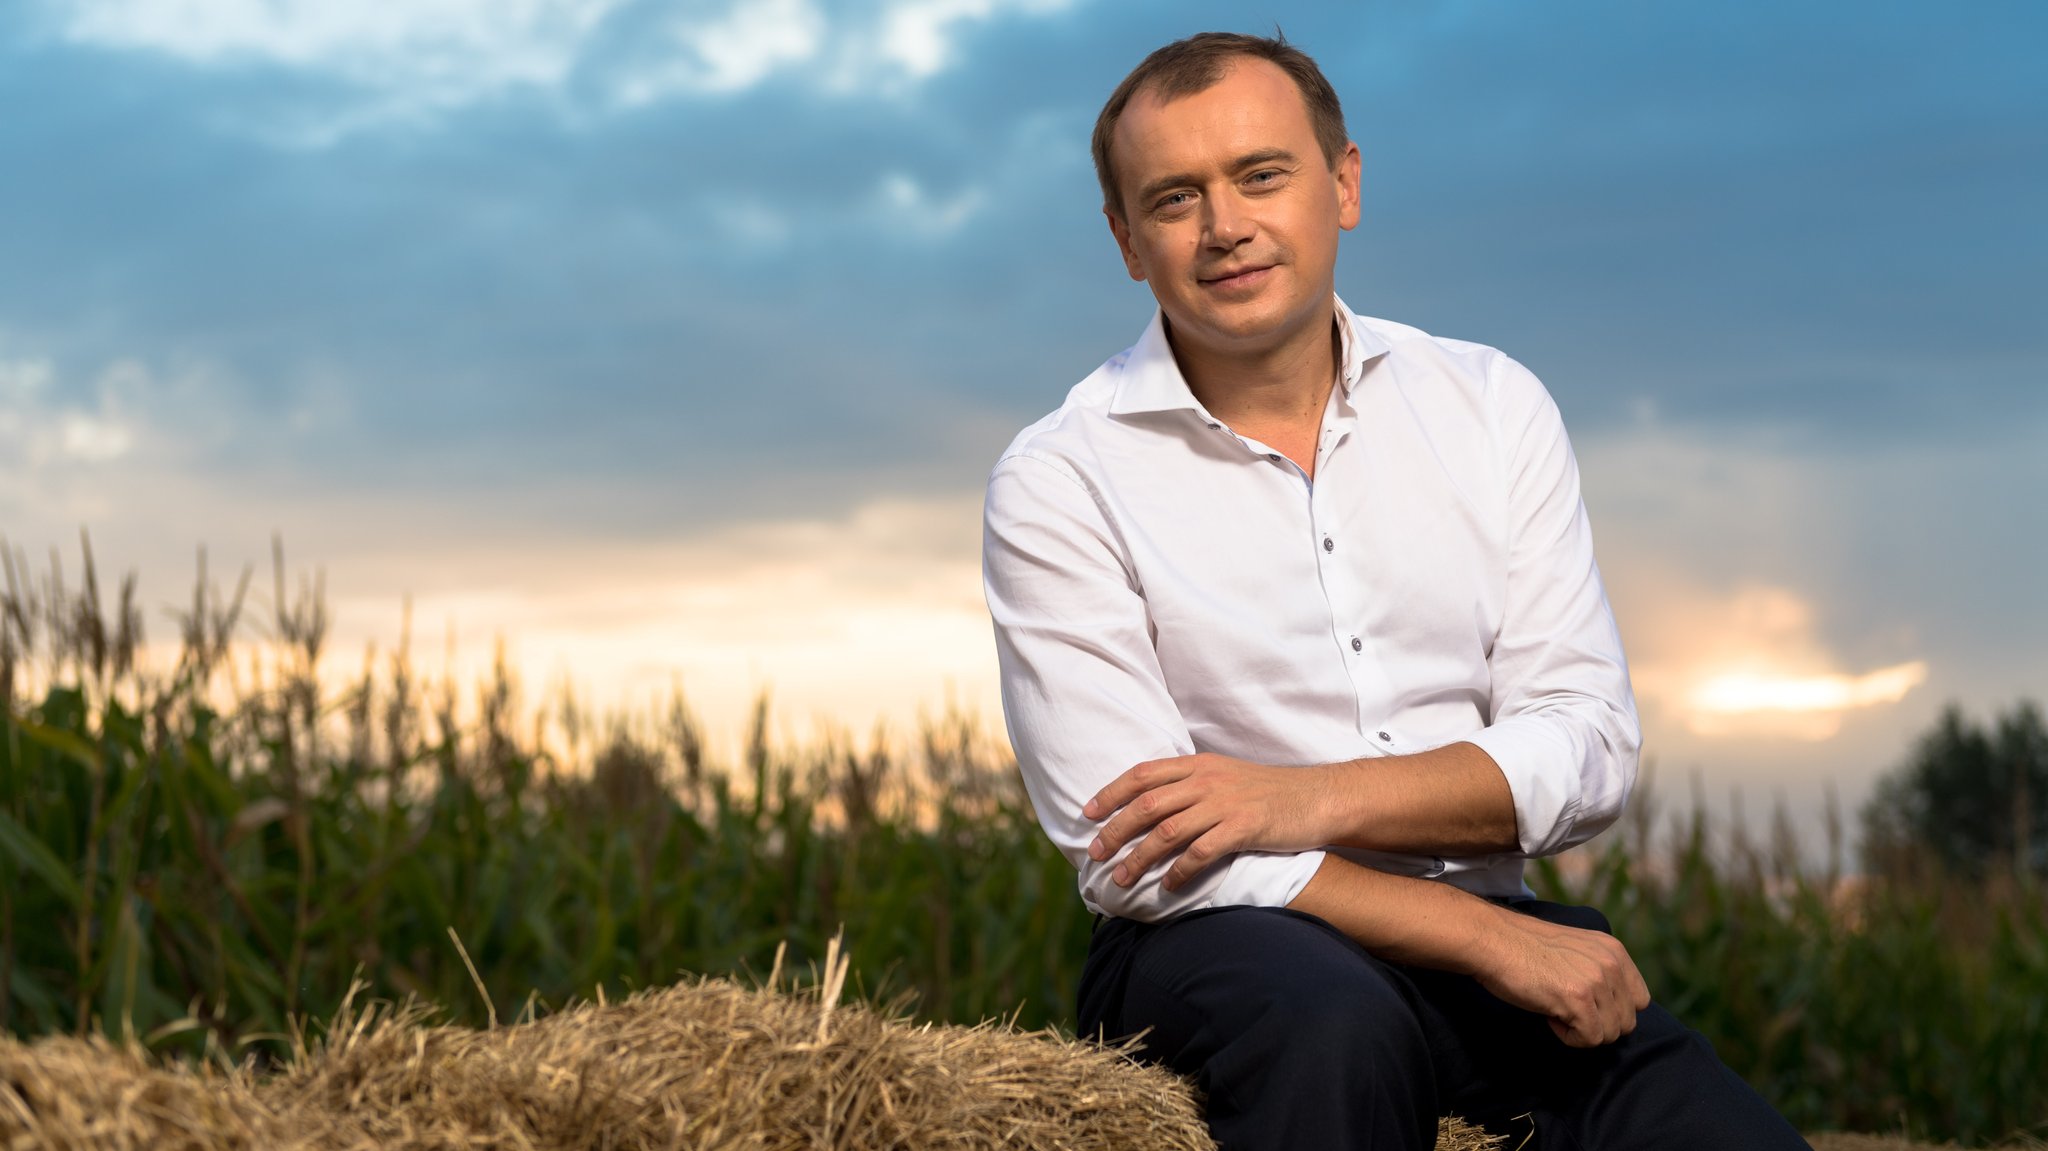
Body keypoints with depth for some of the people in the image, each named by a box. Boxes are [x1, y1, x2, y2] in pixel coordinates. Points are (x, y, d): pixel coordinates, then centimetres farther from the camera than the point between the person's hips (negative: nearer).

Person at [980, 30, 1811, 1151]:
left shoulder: (1491, 406, 8)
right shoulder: (1057, 483, -3)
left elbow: (1590, 746, 2)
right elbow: (1132, 853, -11)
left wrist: (1316, 798, -16)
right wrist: (1499, 941, -17)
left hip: (1492, 930, 3)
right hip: (1218, 942, -2)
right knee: (1329, 1023, -37)